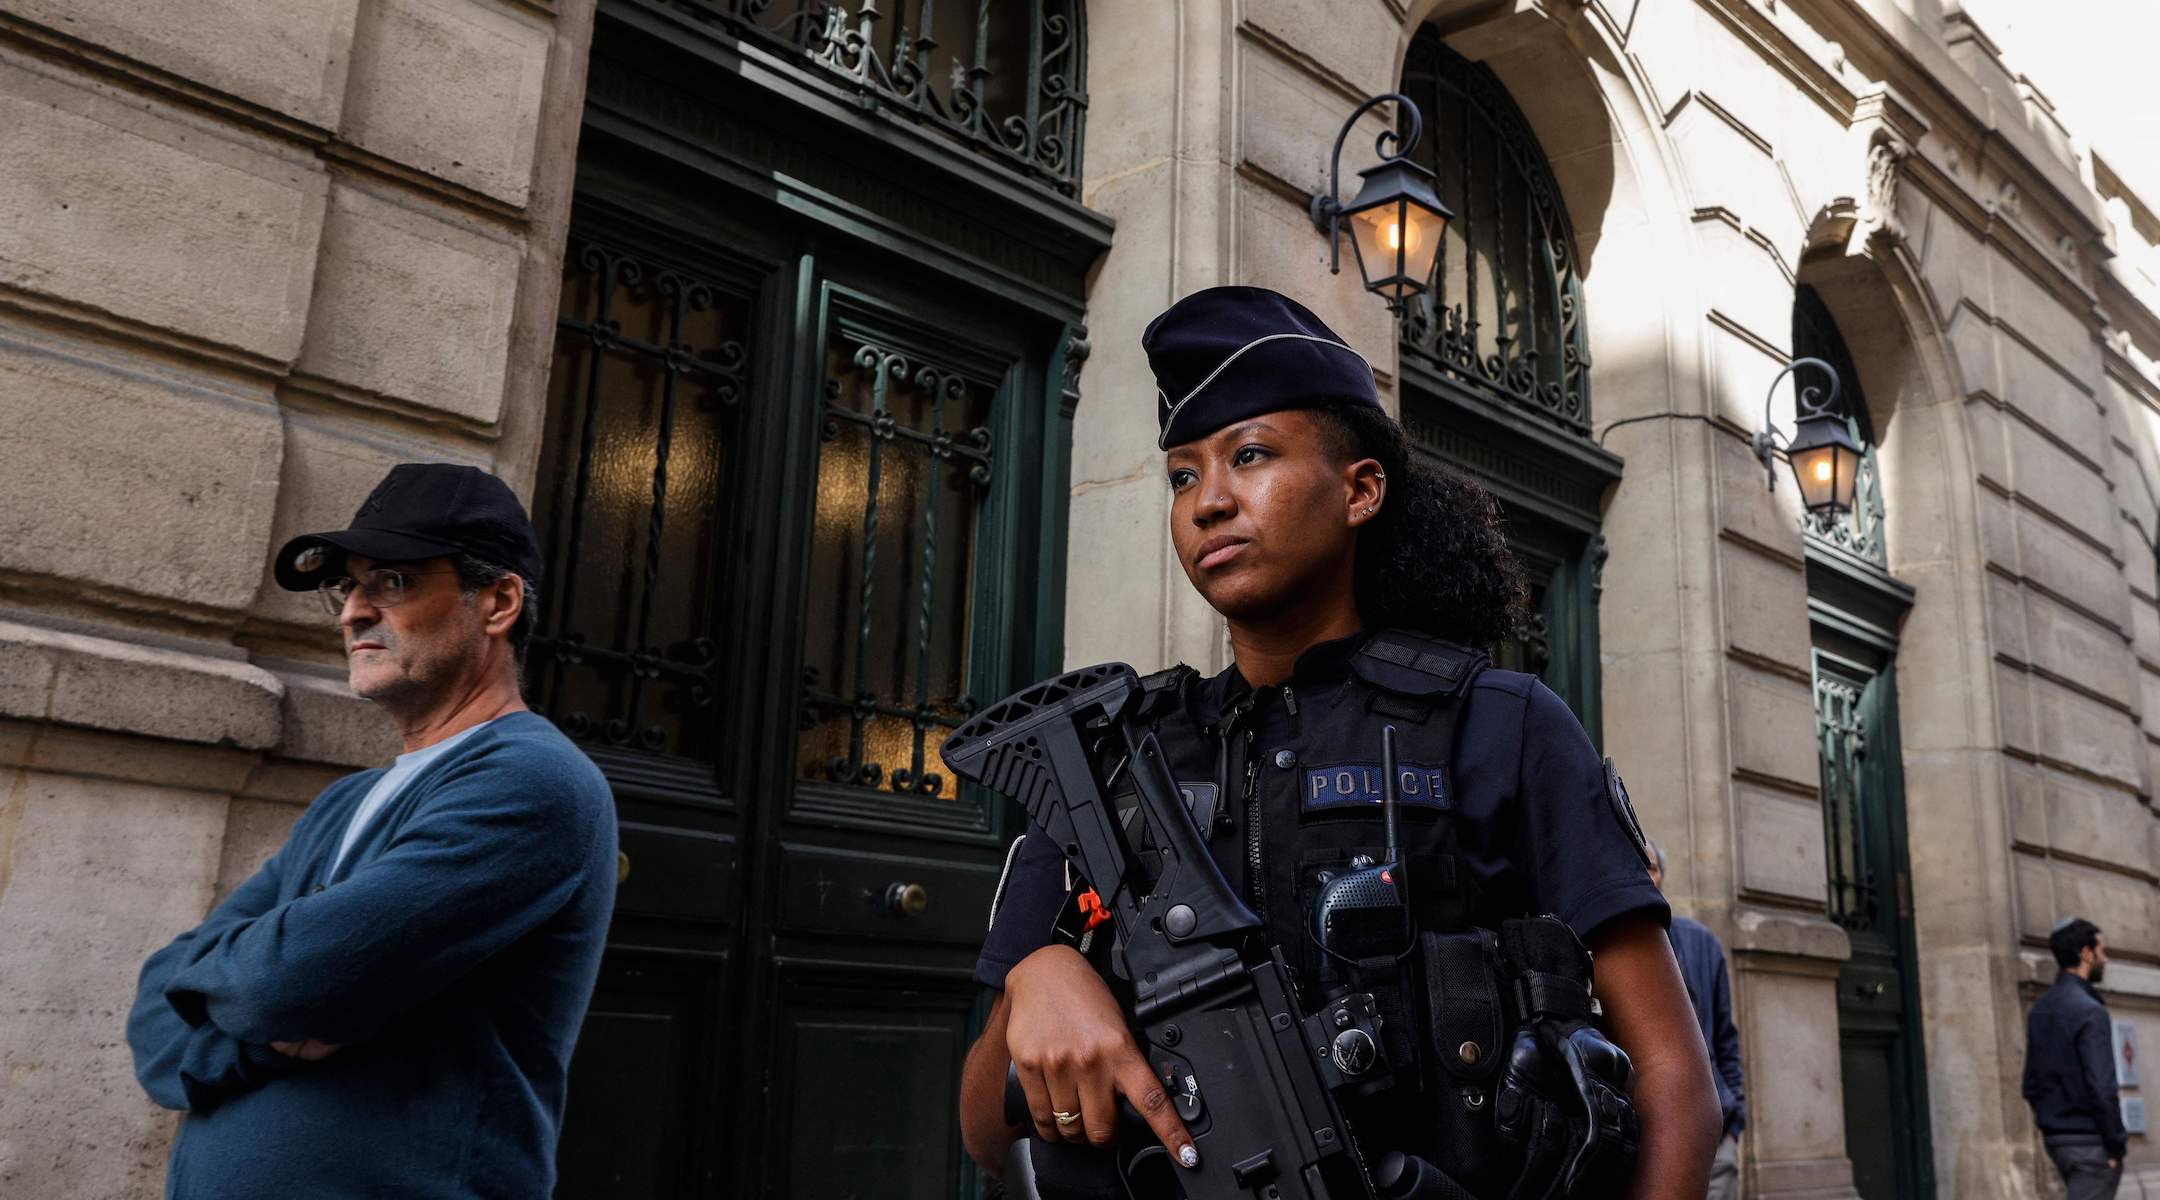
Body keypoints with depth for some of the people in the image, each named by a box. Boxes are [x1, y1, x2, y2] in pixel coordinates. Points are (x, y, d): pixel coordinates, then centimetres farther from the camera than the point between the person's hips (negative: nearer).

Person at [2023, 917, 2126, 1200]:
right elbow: (2102, 1088, -20)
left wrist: (2050, 1124, 18)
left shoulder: (2039, 1010, 11)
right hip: (2090, 1141, -8)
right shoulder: (2090, 1011, -15)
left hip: (2055, 1140, 8)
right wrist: (2116, 1145, -12)